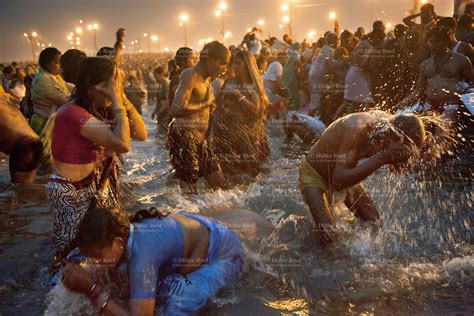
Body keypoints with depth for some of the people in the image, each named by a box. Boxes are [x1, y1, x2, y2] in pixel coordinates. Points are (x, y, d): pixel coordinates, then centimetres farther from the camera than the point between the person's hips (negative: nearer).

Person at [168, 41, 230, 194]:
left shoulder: (207, 79, 18)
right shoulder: (191, 75, -12)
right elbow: (176, 109, -25)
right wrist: (205, 104, -14)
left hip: (201, 138, 9)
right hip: (185, 136, -9)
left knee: (220, 183, 11)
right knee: (190, 190, -7)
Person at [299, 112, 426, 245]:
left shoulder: (386, 121, -15)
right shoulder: (357, 128, -37)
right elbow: (338, 181, -43)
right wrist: (381, 158, -46)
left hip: (343, 175, 7)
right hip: (314, 174, -7)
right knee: (328, 235, -18)